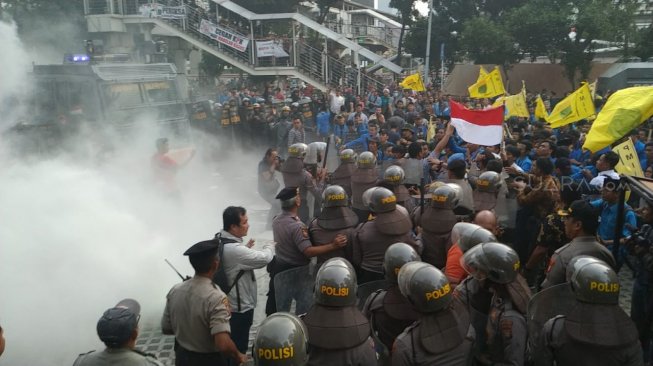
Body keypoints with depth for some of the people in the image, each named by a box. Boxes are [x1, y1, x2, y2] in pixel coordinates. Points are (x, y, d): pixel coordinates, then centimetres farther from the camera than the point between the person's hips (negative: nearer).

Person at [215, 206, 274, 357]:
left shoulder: (219, 240, -1)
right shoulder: (234, 249, -32)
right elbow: (264, 258, -25)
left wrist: (246, 248, 7)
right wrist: (269, 246, -5)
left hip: (228, 303, 10)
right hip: (240, 306, -10)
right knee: (238, 347, 8)